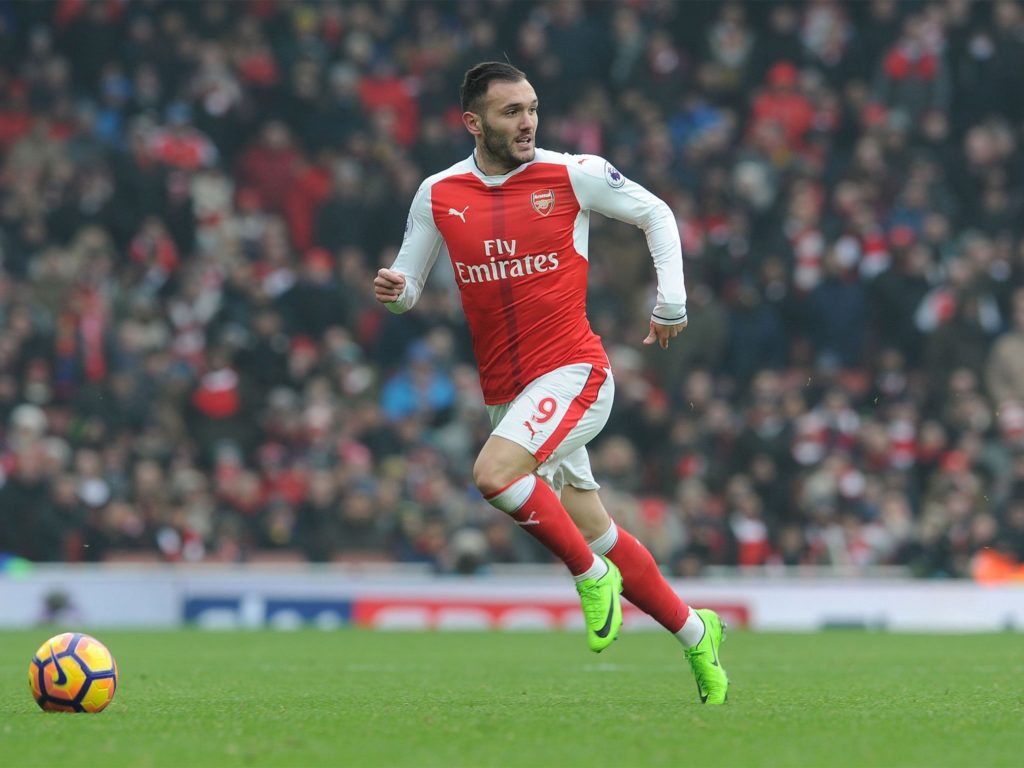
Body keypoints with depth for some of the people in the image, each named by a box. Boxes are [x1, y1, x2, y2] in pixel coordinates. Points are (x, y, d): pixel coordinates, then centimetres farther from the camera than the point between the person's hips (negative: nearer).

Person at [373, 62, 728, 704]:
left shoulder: (574, 174, -5)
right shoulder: (439, 195, 3)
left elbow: (656, 213, 8)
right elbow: (408, 288, 11)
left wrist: (672, 303, 3)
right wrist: (393, 289, -13)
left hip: (573, 372, -4)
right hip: (505, 393, 4)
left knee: (494, 472, -29)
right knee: (599, 536, 8)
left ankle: (591, 574, -8)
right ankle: (696, 633, 25)